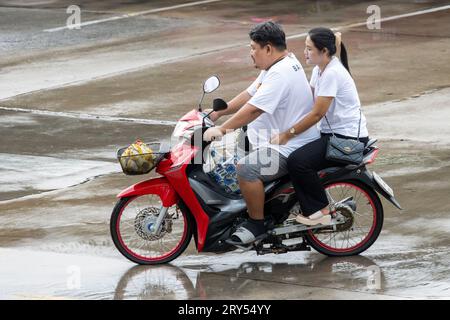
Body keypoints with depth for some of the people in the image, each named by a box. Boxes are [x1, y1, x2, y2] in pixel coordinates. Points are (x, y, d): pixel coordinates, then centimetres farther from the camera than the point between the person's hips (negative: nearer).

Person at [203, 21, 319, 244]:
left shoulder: (281, 74, -23)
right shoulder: (277, 66, 12)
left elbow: (254, 109, -28)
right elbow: (249, 95, 18)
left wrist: (221, 129, -26)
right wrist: (217, 113, 13)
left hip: (289, 149, -12)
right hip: (278, 140, 12)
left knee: (245, 168, -30)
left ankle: (257, 224, -16)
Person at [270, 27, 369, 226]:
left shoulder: (332, 73, -20)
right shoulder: (319, 69, 10)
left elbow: (317, 114, -20)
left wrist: (287, 135, -16)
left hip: (348, 138, -10)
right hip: (331, 133, 10)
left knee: (297, 161, -25)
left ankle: (320, 211, -11)